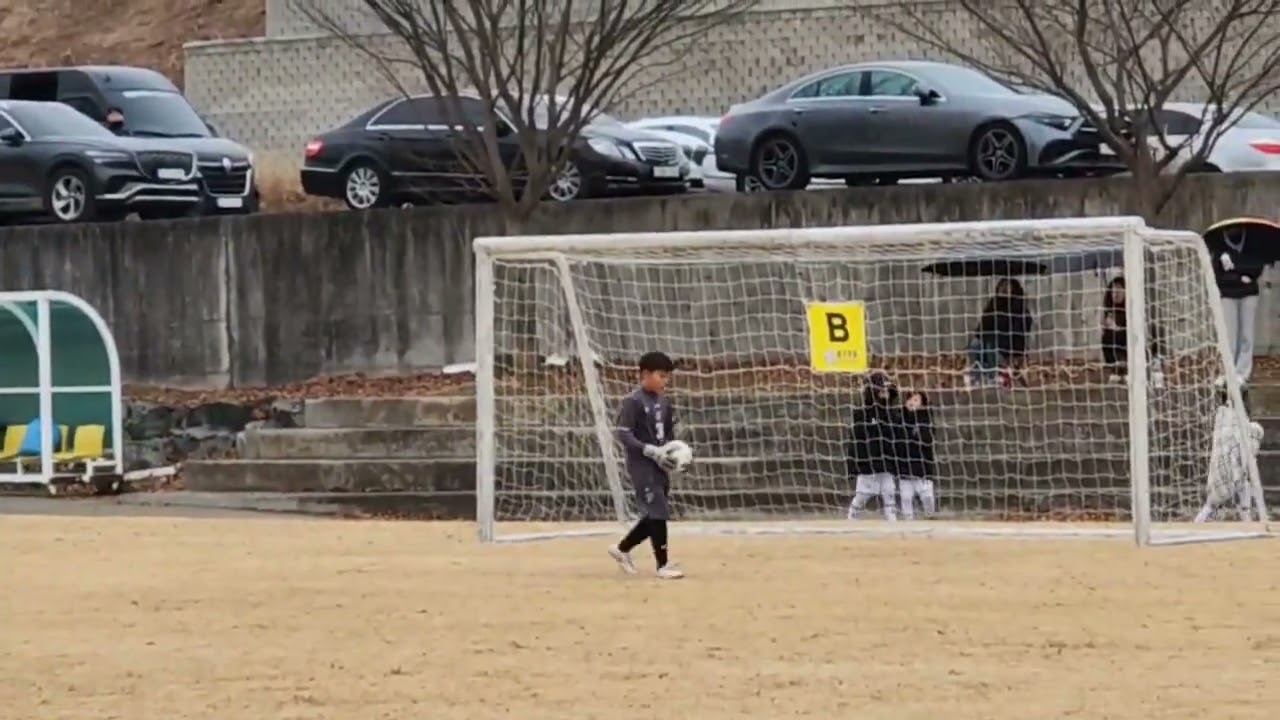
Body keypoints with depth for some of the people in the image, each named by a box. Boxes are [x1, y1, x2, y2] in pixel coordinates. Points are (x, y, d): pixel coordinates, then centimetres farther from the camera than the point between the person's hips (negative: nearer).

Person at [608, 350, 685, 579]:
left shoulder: (664, 401, 10)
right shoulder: (633, 402, -13)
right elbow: (623, 434, -17)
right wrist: (652, 451, -24)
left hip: (659, 465, 8)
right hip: (641, 464, -8)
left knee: (658, 514, 10)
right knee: (657, 512, -10)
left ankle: (622, 548, 27)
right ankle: (663, 564, -2)